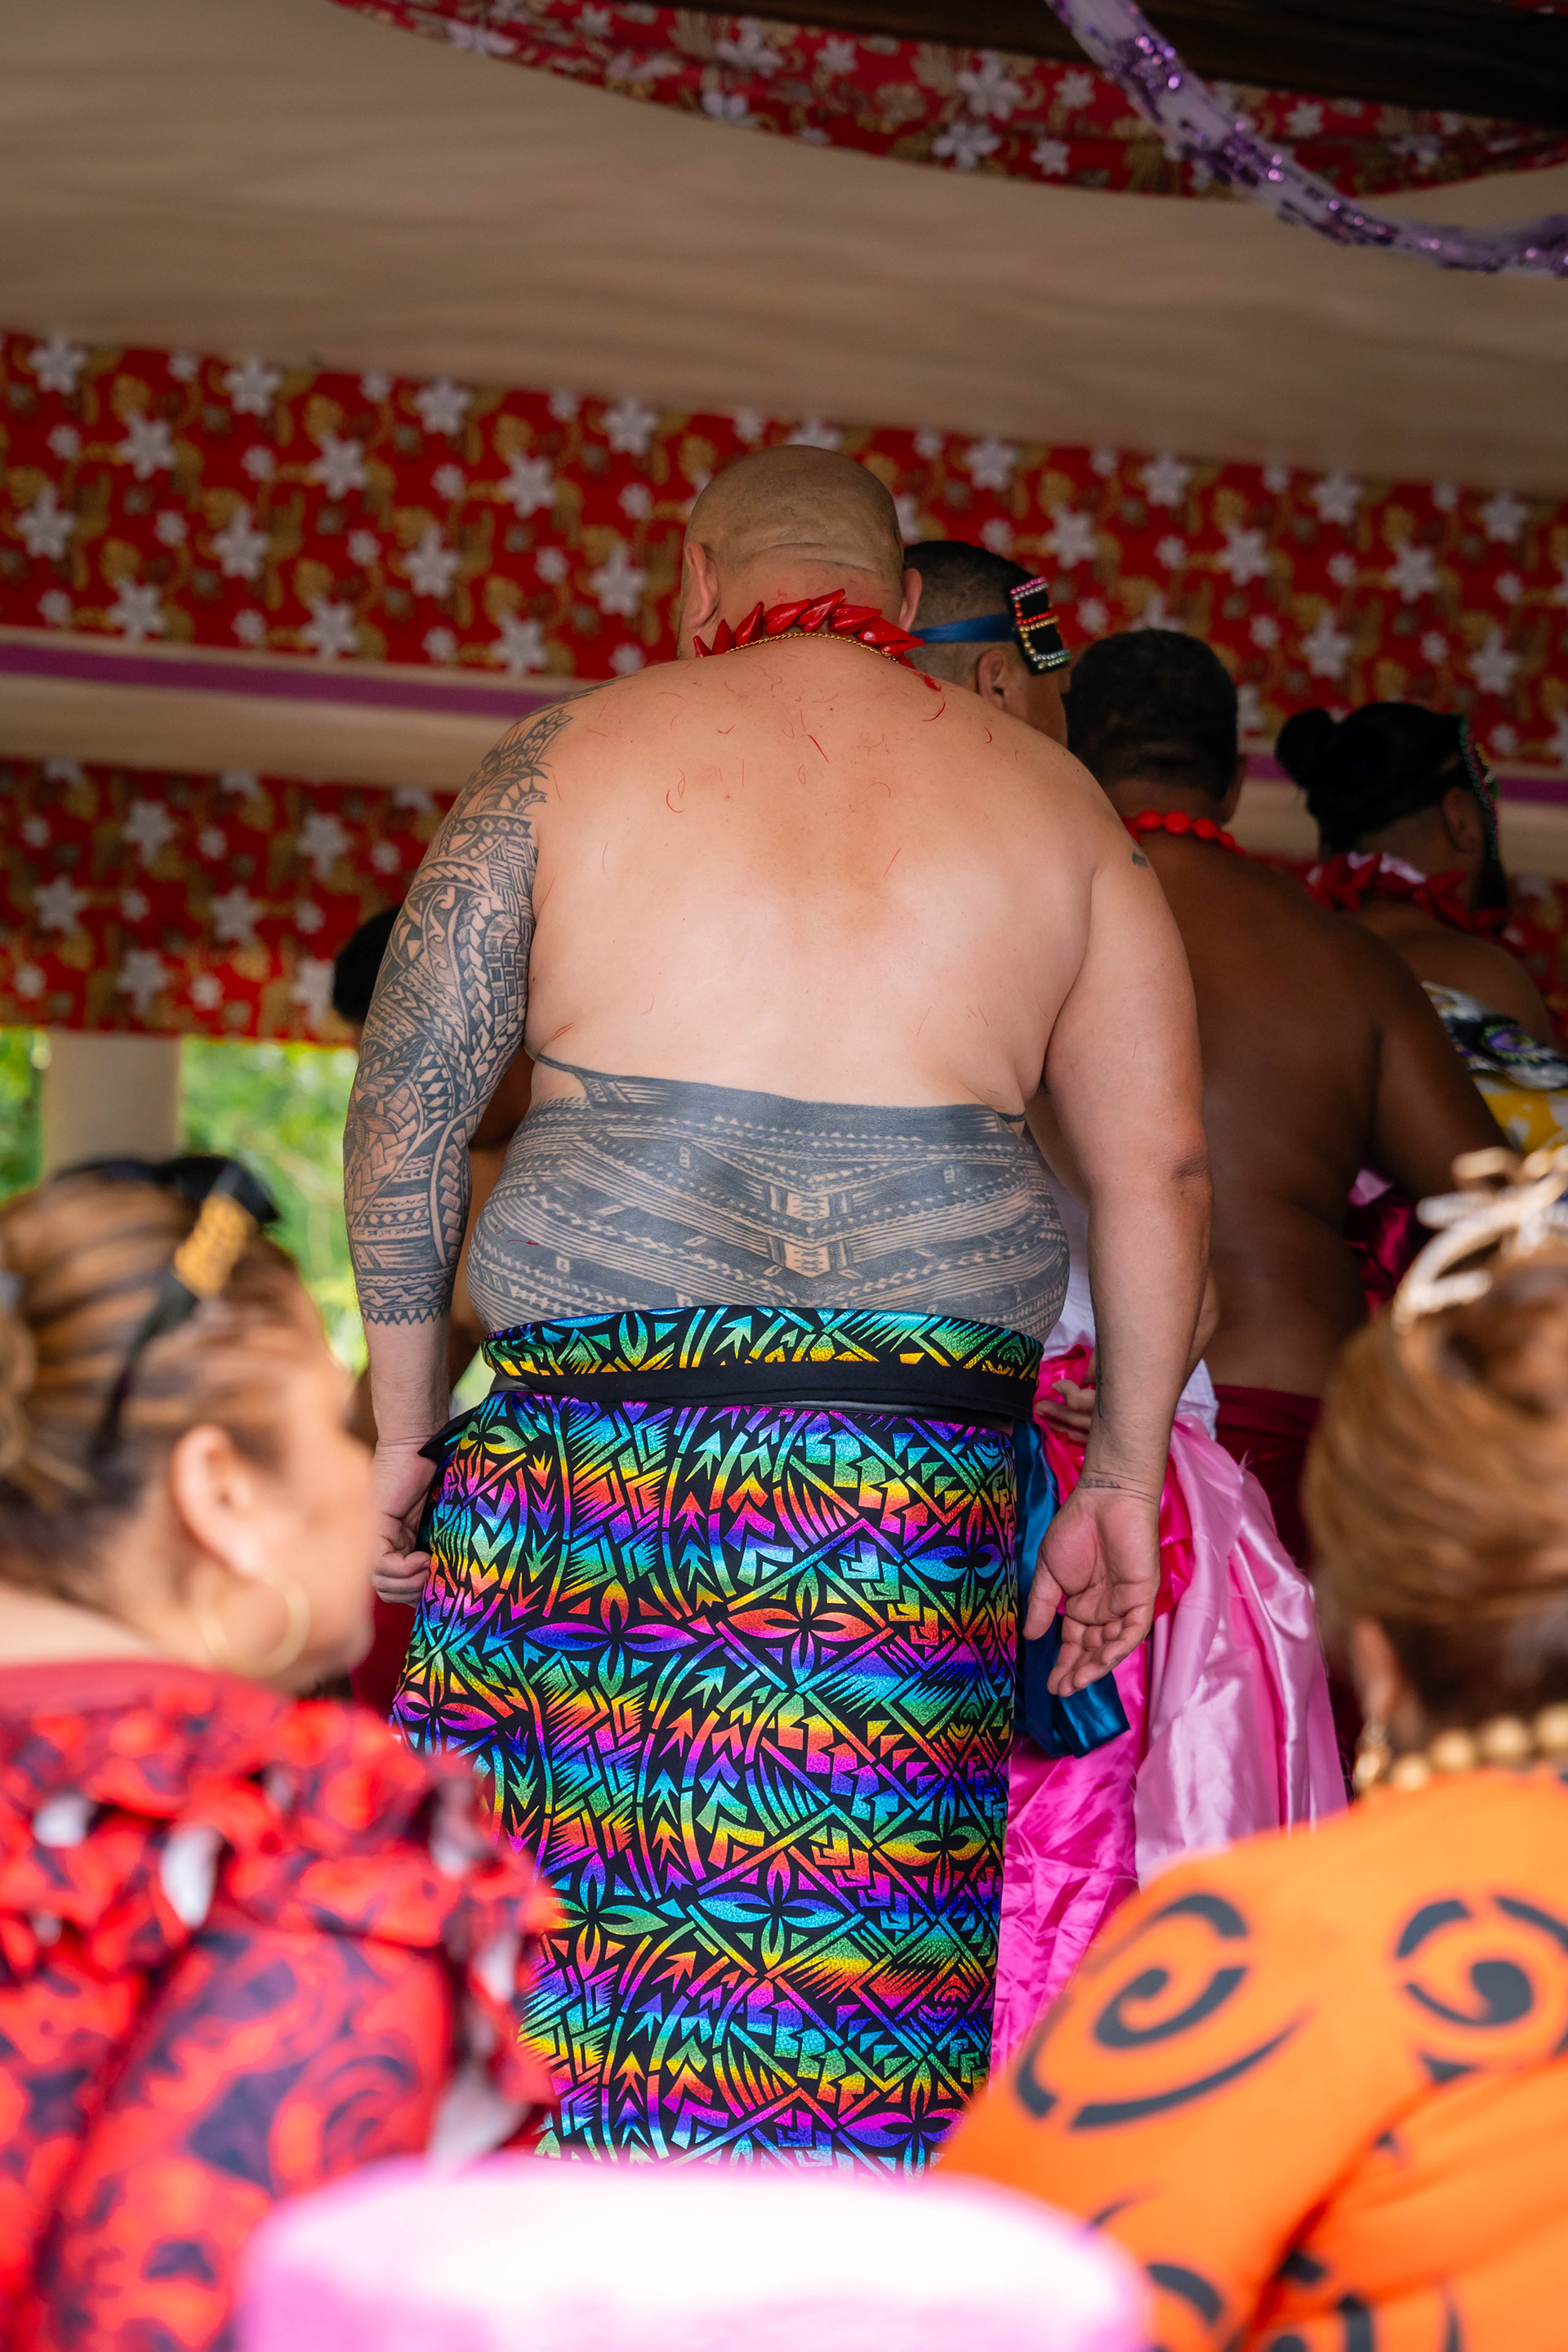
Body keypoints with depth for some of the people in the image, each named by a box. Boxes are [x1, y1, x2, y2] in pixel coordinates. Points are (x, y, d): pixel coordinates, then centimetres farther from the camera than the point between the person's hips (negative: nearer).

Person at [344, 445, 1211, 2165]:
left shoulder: (570, 757, 10)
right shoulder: (1047, 798, 14)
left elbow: (402, 1106, 7)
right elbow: (1159, 1165, 11)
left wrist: (401, 1428, 13)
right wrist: (1123, 1479, 17)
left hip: (597, 1410, -1)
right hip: (915, 1474, 1)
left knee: (544, 1915, 5)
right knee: (858, 1960, 2)